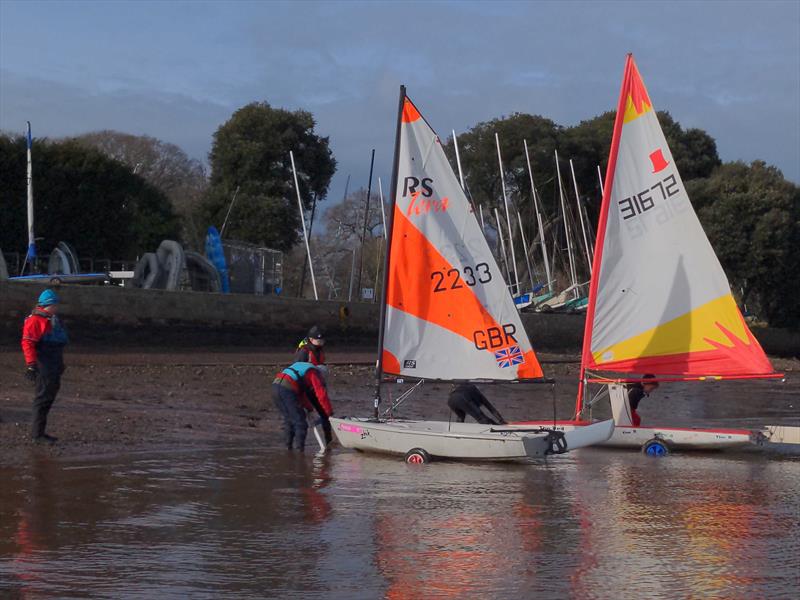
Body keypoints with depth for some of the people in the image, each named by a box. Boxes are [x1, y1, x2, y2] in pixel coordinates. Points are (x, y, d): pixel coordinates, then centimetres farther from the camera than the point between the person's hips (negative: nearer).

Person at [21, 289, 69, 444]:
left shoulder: (53, 319, 18)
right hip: (43, 367, -10)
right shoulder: (35, 320, -13)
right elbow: (27, 343, -19)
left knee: (49, 397, 13)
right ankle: (37, 434, -4)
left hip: (53, 367, 10)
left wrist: (60, 365, 26)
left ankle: (39, 432, 20)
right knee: (43, 398, -8)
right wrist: (31, 365, -25)